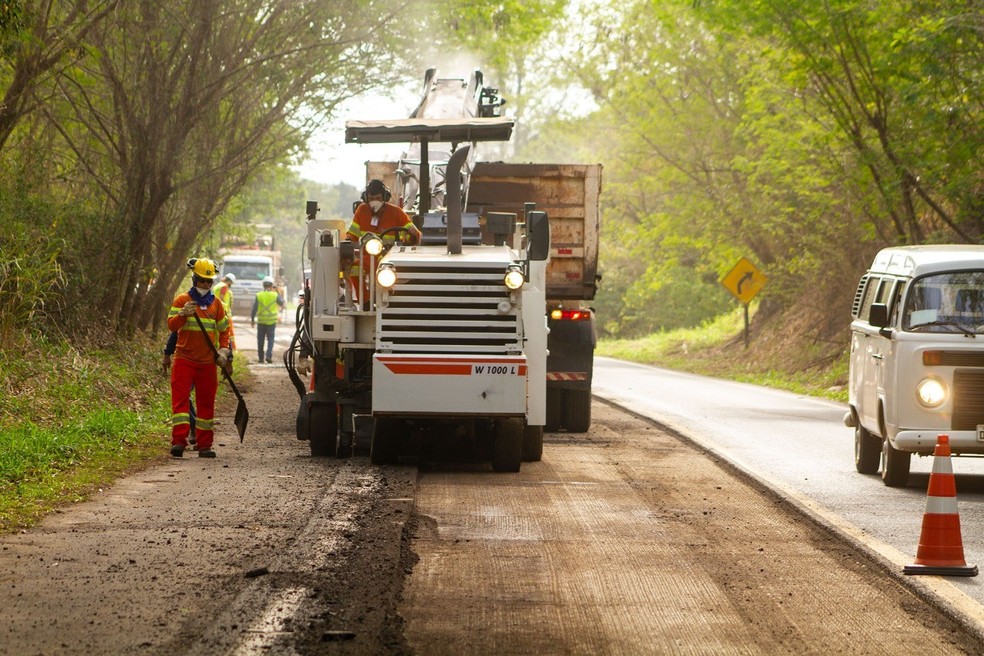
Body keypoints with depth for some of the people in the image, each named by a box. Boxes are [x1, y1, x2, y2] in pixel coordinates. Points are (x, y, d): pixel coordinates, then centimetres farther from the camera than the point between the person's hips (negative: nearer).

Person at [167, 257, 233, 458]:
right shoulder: (182, 300, 2)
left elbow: (224, 329, 19)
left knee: (206, 402, 6)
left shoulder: (216, 304, 12)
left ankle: (204, 444, 11)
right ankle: (179, 440, -19)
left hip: (207, 361, 3)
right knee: (180, 398, -12)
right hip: (184, 358, -3)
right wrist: (183, 314, -27)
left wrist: (224, 351, 5)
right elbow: (171, 325, -8)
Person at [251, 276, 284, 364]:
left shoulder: (258, 295, -3)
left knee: (260, 340, 10)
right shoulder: (275, 295, -5)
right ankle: (269, 355, -13)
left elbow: (254, 309, -3)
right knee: (270, 339, 5)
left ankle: (261, 358, 14)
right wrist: (279, 294, 22)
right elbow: (282, 304, 11)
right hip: (272, 320, -1)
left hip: (261, 321, 1)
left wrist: (252, 319, 7)